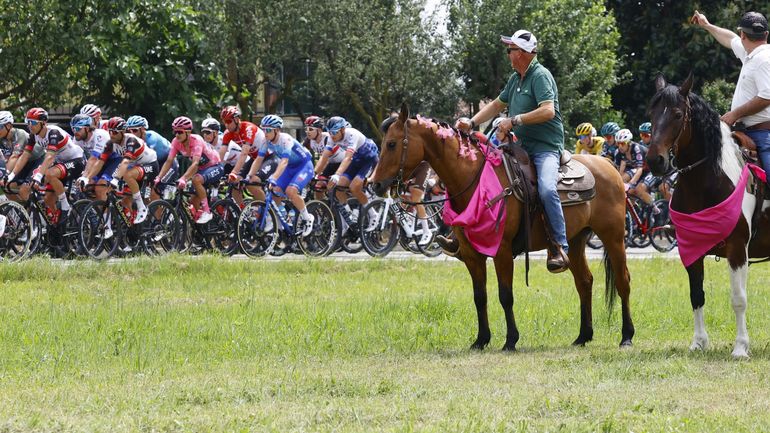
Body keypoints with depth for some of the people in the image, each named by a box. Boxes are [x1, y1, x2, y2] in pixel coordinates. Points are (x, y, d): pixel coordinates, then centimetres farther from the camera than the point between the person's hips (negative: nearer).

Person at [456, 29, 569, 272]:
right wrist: (471, 123, 12)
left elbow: (548, 111, -22)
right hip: (520, 147, 10)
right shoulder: (516, 78, 18)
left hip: (545, 147, -10)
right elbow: (497, 105, 26)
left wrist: (515, 120, -22)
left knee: (546, 189, -33)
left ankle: (560, 249, -32)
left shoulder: (540, 76, -10)